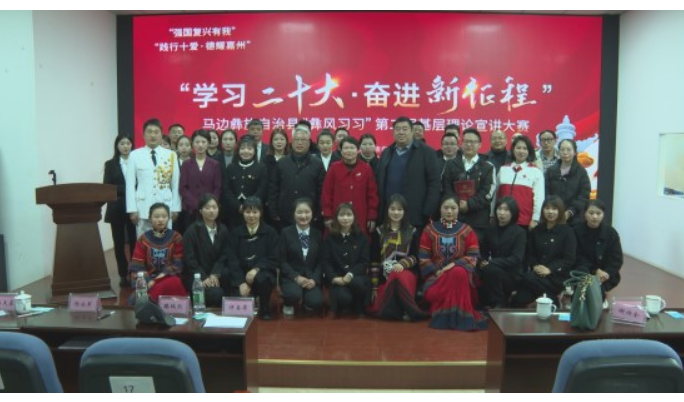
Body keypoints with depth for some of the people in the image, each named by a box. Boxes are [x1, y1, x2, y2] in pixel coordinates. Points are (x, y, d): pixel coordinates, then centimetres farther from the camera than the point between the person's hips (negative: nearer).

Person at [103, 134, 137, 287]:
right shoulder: (110, 164, 7)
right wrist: (126, 190, -11)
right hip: (117, 208, 1)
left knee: (135, 241, -4)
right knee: (119, 242, 5)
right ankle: (123, 275, 12)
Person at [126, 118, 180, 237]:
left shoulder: (171, 155, 4)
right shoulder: (135, 155, 2)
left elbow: (176, 184, 5)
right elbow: (130, 184, 1)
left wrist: (175, 207, 3)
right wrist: (132, 209, -3)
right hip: (143, 208, 0)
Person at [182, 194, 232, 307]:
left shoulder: (222, 230, 8)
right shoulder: (192, 230, -4)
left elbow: (225, 255, 3)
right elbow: (189, 259, -9)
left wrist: (215, 274, -13)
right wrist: (203, 278, -20)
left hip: (216, 274, 5)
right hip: (196, 276, -5)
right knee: (215, 293, -31)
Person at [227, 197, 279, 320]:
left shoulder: (270, 232, 2)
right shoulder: (235, 233, 6)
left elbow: (273, 259, -3)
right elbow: (232, 260, -1)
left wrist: (256, 269, -21)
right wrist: (241, 282, -15)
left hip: (262, 273, 0)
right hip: (241, 275, 1)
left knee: (262, 278, -36)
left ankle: (265, 309, -7)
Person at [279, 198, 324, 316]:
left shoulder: (317, 234, 8)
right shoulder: (286, 233, 0)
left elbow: (321, 261, 6)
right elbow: (282, 260, -4)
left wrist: (314, 279, -11)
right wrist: (296, 277, -17)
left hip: (311, 277, 2)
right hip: (291, 276, -2)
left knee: (316, 303, -26)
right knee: (293, 294, -35)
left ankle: (308, 303, 13)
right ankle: (288, 305, 4)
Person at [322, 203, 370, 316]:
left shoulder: (361, 237, 6)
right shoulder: (330, 238, 6)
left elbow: (365, 261, -1)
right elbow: (326, 262, 1)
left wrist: (350, 274, -19)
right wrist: (334, 278, -18)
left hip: (356, 276, 1)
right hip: (337, 279, -1)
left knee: (358, 283, -36)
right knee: (344, 298, -31)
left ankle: (358, 309, -5)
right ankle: (338, 308, 8)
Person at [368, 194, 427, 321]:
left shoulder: (411, 231, 9)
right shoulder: (380, 231, 10)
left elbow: (415, 256, 4)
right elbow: (375, 259, 8)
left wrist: (403, 264, -20)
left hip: (406, 272, -1)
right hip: (385, 275, 1)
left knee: (398, 276, -39)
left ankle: (408, 310, -31)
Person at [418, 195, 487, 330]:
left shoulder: (467, 230, 8)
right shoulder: (430, 229, 9)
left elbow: (473, 256, -1)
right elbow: (423, 256, 3)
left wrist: (454, 264, -17)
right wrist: (436, 271, -13)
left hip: (459, 271, 0)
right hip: (436, 274, 0)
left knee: (459, 273, -39)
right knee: (431, 293, -35)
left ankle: (457, 315, -28)